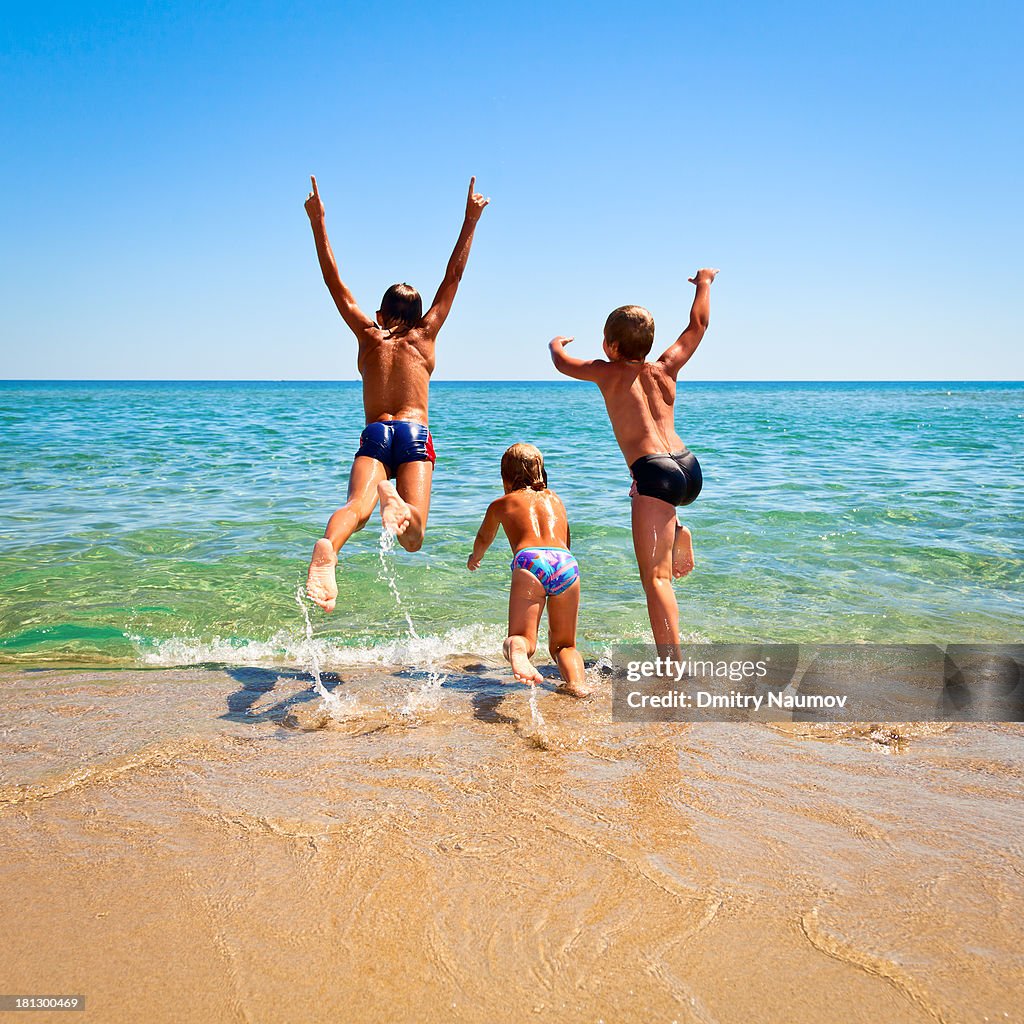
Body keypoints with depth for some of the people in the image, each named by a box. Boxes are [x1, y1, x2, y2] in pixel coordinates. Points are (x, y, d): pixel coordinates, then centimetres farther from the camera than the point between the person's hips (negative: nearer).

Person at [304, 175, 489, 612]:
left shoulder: (368, 335, 17)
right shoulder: (424, 335, 15)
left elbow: (334, 281, 20)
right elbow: (453, 276, 19)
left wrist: (317, 222, 23)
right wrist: (470, 221, 23)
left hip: (375, 434, 1)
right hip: (415, 434, -1)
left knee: (356, 506, -22)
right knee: (413, 536, -13)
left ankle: (327, 548, -55)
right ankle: (396, 500, -48)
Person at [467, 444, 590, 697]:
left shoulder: (500, 504, 28)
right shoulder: (555, 499, 34)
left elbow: (483, 540, 48)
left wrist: (475, 558, 71)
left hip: (529, 560, -2)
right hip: (566, 562, 2)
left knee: (521, 638, -4)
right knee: (563, 645, 17)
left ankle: (517, 649, -41)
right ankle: (576, 682, -14)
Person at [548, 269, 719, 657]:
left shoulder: (609, 373, 5)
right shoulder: (665, 369, 15)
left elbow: (563, 362, 20)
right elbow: (698, 324, 28)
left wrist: (555, 344, 43)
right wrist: (704, 283, 44)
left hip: (655, 472, -6)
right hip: (690, 468, 7)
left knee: (655, 577, -10)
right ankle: (678, 533, 22)